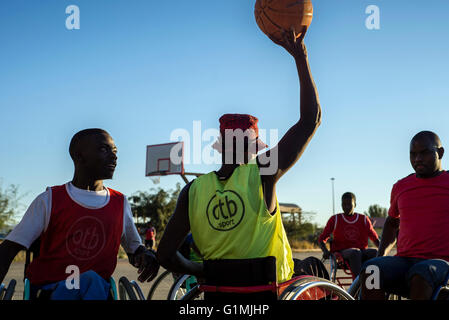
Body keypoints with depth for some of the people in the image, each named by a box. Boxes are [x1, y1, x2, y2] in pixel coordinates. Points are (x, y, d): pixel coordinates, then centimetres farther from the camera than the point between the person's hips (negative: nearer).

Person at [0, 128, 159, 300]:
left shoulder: (120, 204, 13)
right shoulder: (50, 200, 3)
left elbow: (134, 249, 25)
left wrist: (146, 255, -1)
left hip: (98, 286, 3)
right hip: (50, 289, -3)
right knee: (89, 279, -36)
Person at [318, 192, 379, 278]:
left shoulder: (364, 219, 13)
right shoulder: (335, 219, 9)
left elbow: (375, 239, 18)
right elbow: (322, 239, 7)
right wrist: (325, 251, -14)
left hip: (362, 251, 2)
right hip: (342, 252, -2)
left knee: (375, 252, -31)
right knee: (355, 252, -38)